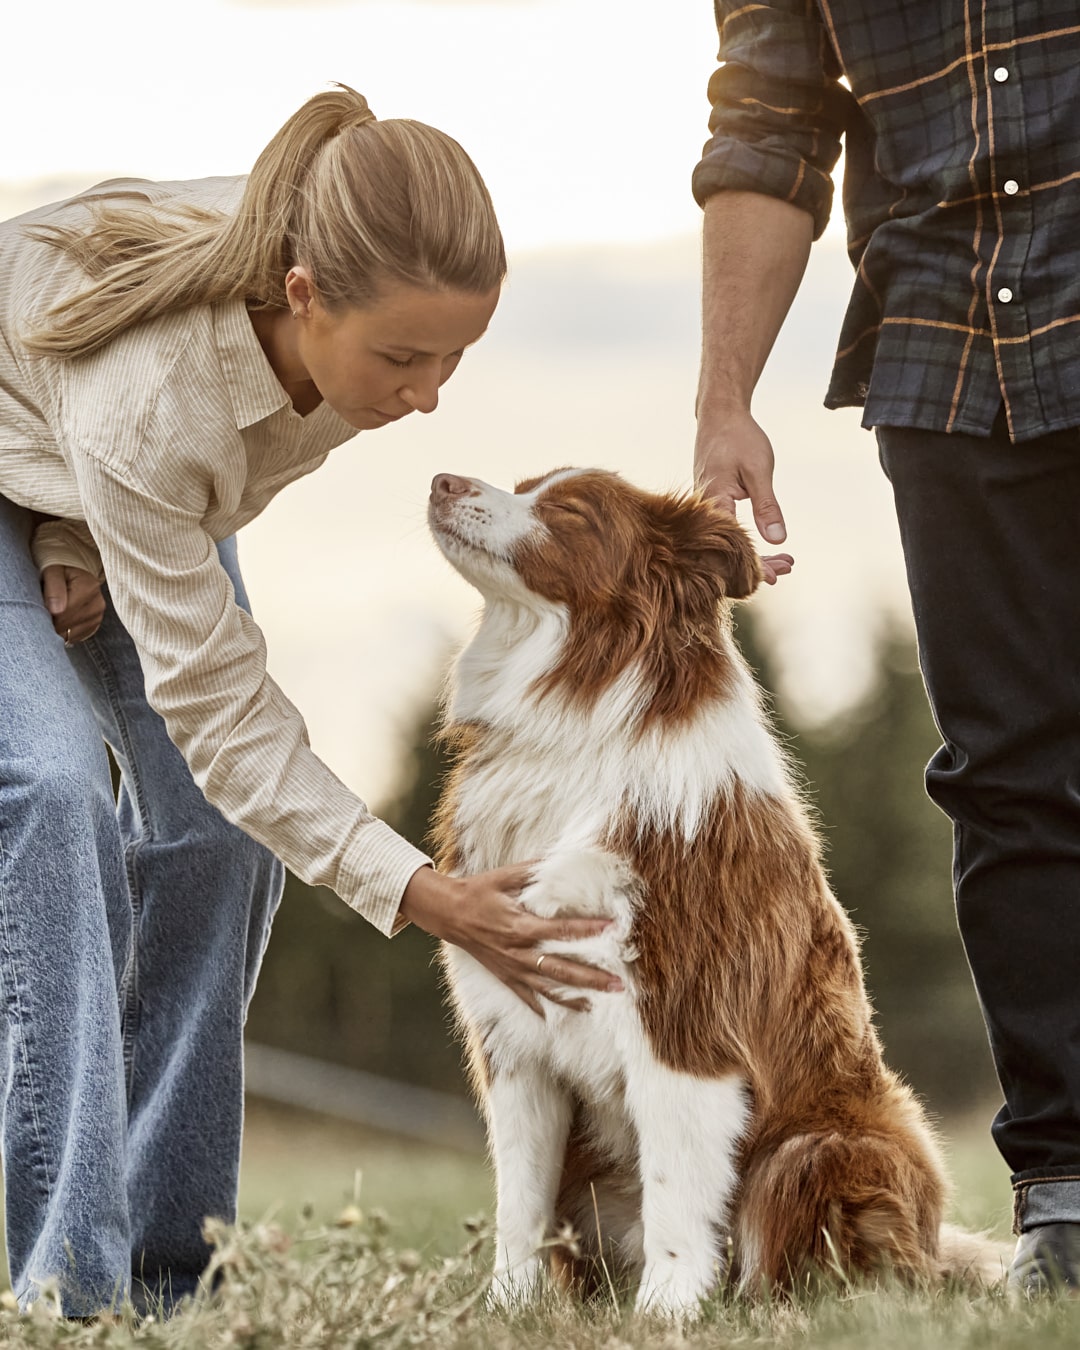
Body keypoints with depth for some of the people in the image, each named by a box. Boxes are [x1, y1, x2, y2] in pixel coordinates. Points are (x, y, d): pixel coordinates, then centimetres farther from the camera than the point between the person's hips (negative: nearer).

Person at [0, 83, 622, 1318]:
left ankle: (168, 1264, -3)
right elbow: (216, 703, -37)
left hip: (137, 501, 6)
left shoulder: (369, 293, -30)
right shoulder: (144, 401, -46)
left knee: (215, 822, -8)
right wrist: (420, 895, -42)